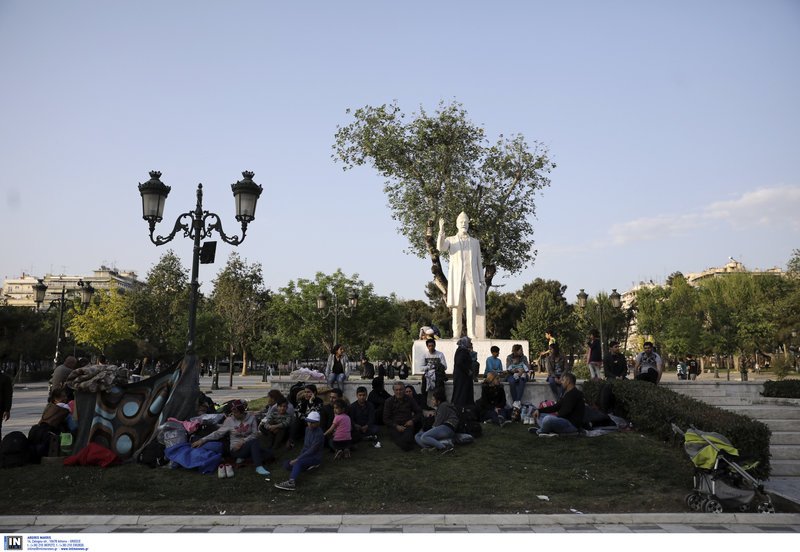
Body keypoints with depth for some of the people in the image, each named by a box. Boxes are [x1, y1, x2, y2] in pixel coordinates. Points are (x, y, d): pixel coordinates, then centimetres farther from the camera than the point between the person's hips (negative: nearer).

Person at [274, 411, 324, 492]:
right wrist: (298, 457, -3)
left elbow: (312, 450, -23)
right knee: (287, 464, -7)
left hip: (315, 458, -9)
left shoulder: (319, 434, -19)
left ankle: (291, 482, -53)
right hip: (306, 455, 9)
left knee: (298, 463, -34)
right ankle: (309, 466, -8)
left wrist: (298, 459, -24)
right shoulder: (308, 430, 7)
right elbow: (305, 446, 11)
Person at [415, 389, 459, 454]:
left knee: (423, 437, -29)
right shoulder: (441, 406, 32)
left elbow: (438, 422, -8)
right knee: (417, 436, 2)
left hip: (447, 428, -11)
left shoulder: (443, 406, 0)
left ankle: (444, 447, -36)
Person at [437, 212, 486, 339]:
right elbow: (440, 248, -12)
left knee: (471, 304, -12)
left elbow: (478, 262, 14)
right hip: (456, 278, -1)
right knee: (457, 305, -4)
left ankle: (471, 334, -13)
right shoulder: (450, 240, 11)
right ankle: (456, 334, 0)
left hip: (471, 277, 1)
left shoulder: (475, 242, 16)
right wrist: (441, 230, -25)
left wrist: (482, 280, 5)